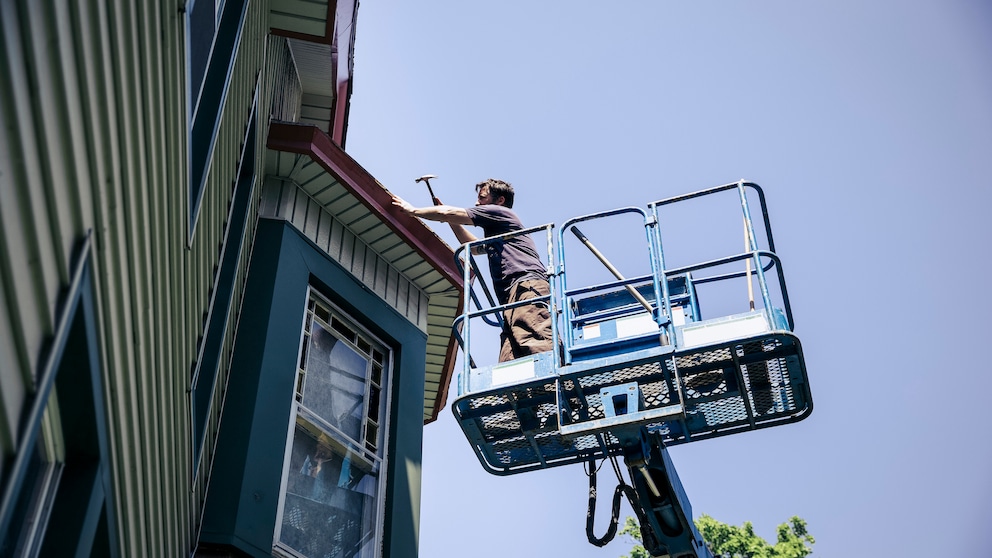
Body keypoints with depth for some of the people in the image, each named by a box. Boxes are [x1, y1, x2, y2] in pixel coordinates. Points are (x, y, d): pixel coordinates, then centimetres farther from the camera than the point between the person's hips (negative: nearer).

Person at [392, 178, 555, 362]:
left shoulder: (500, 212, 11)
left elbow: (446, 213, 12)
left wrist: (413, 210, 26)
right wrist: (451, 220, 47)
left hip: (527, 286, -9)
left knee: (538, 346, -32)